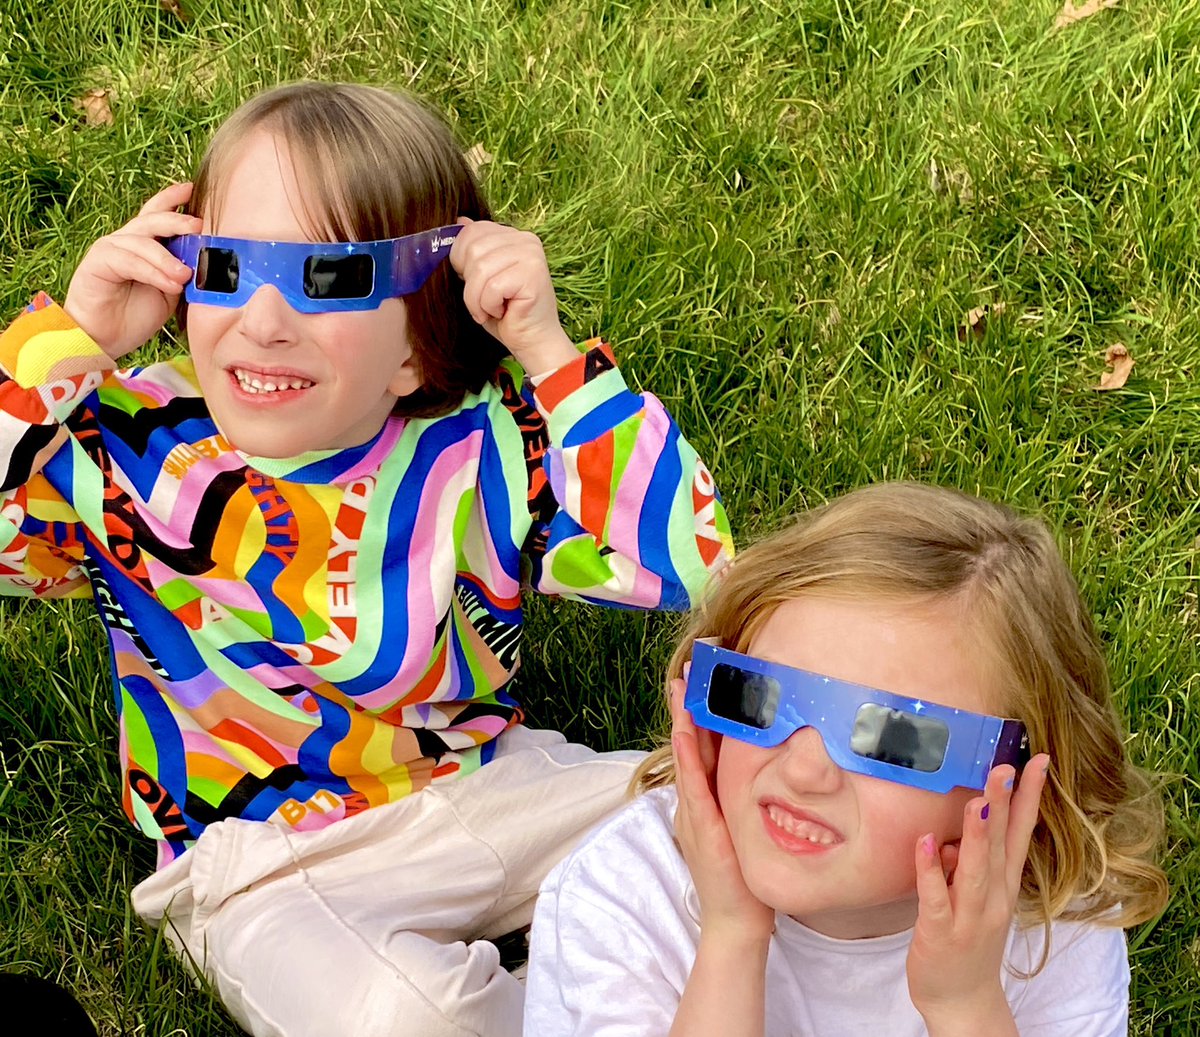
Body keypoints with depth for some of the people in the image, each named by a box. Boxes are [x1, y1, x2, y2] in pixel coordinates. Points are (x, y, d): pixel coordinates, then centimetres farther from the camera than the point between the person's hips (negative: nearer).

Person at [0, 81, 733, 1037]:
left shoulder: (475, 446, -10)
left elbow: (688, 561, -17)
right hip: (260, 864, -2)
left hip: (490, 791, 3)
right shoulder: (128, 448, -12)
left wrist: (545, 351, -21)